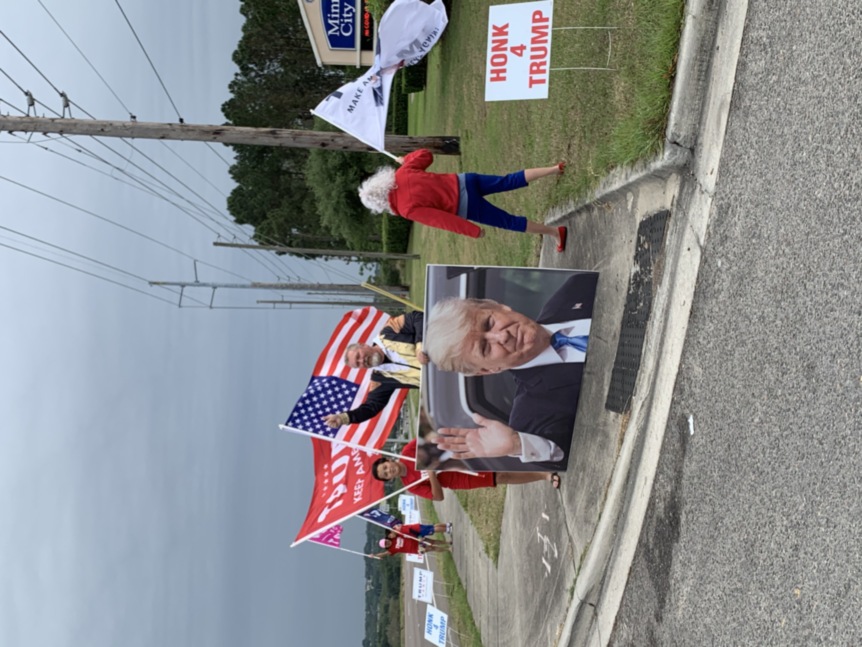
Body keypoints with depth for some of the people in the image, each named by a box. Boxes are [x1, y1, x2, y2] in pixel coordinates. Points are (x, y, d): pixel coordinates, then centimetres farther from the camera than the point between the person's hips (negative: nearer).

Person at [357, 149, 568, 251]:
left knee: (509, 222, 8)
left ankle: (555, 232, 15)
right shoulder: (402, 173, -6)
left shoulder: (408, 208, -23)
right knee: (510, 181, 18)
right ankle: (555, 169, 20)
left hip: (467, 207, -6)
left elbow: (441, 219, -25)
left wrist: (473, 231, -17)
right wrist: (406, 159, 23)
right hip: (464, 181, 6)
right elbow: (426, 154, 5)